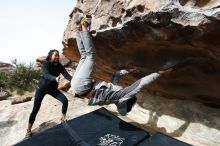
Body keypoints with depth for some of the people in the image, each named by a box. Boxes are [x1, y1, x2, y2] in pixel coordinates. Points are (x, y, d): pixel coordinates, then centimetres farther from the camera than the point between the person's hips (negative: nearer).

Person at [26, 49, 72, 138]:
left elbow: (66, 74, -21)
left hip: (53, 88, 4)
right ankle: (28, 131, 15)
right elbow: (46, 75, -38)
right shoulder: (45, 64, -20)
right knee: (35, 109, -2)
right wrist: (55, 78, -59)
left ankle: (63, 118, 11)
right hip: (42, 88, -4)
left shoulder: (59, 66, -7)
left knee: (65, 101, -12)